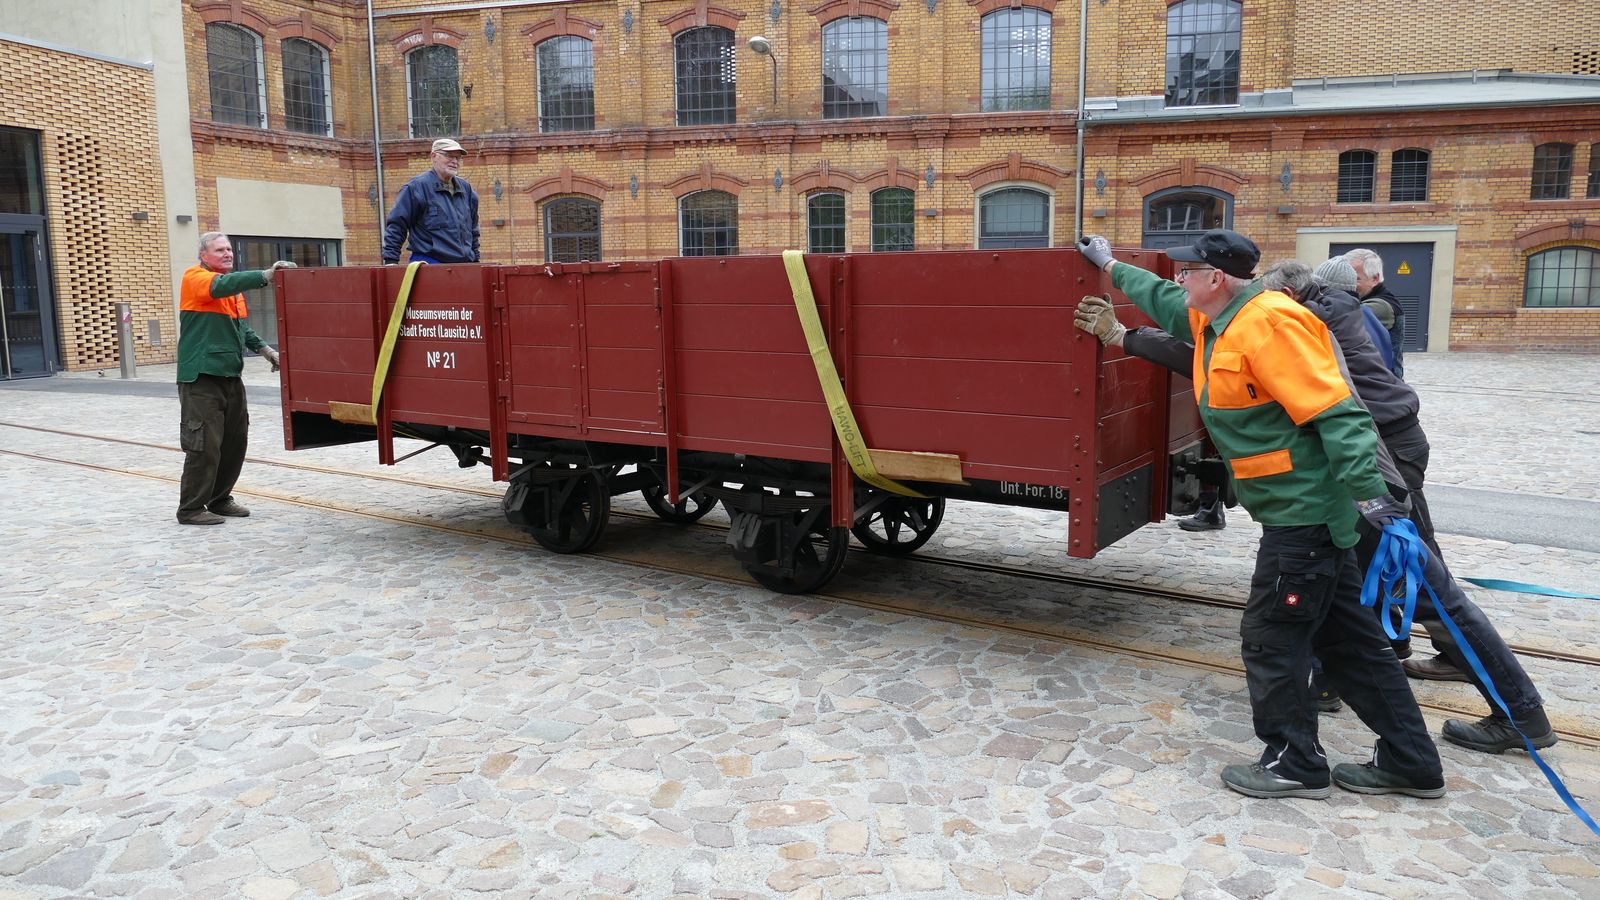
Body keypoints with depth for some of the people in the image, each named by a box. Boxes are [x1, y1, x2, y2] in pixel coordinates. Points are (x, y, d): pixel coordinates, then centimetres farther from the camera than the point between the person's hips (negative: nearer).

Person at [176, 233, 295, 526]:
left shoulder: (234, 286, 18)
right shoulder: (195, 277, -7)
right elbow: (221, 285, -28)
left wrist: (263, 348, 11)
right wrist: (266, 275, -39)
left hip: (230, 375, 8)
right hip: (201, 377, -8)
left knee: (235, 441, 12)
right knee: (204, 444, -8)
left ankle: (220, 499, 25)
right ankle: (191, 509, 2)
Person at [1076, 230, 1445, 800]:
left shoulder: (1268, 323, -19)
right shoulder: (1214, 321, 11)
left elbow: (1335, 410, -25)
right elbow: (1165, 302, 33)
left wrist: (1368, 492, -30)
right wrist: (1111, 268, 42)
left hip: (1302, 510, -10)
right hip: (1302, 511, 10)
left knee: (1271, 640, 2)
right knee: (1348, 640, 15)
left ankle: (1294, 764, 17)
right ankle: (1408, 762, 25)